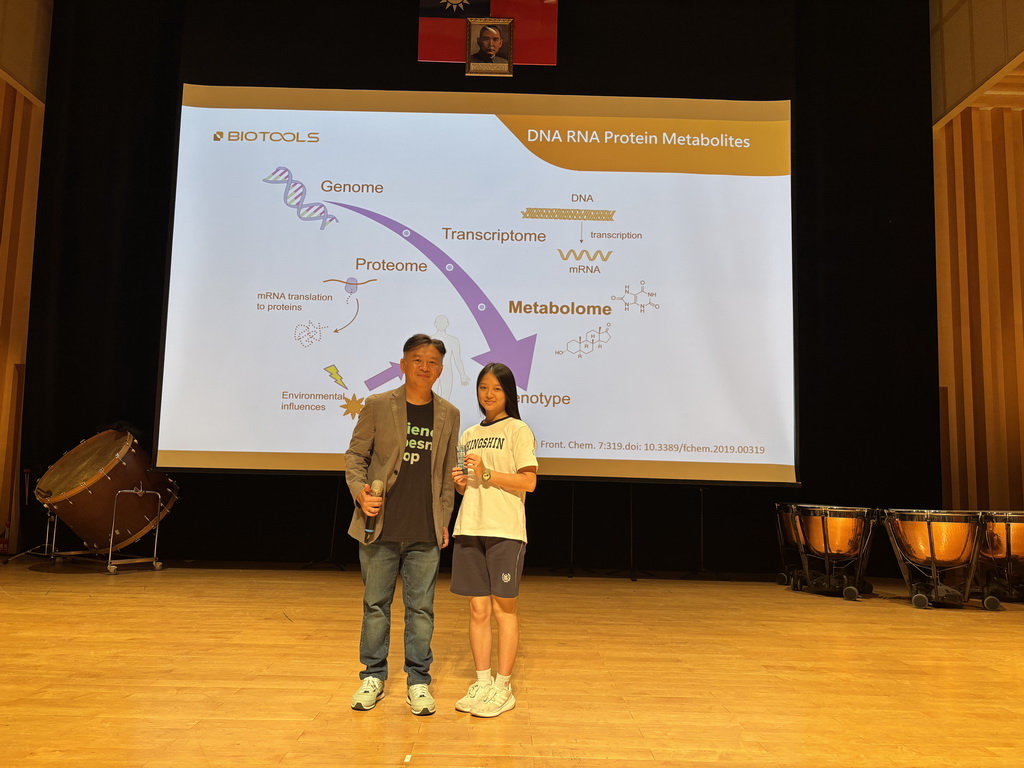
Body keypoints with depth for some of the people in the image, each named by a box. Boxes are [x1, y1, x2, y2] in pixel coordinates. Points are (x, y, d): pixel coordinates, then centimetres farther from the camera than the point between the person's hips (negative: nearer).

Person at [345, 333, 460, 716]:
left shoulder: (448, 414, 6)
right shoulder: (377, 405, 0)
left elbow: (447, 473, 10)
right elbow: (355, 455, 3)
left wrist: (444, 521, 7)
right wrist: (360, 492, -14)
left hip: (425, 531, 1)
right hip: (380, 527, -1)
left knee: (421, 608, 8)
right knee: (375, 603, 11)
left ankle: (418, 681, 22)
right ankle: (373, 676, 27)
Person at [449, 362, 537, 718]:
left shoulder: (518, 431, -1)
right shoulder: (469, 434, 16)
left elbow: (529, 482, -9)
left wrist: (487, 474, -16)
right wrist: (460, 482, 0)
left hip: (505, 530, -5)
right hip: (470, 528, 5)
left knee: (503, 607, 2)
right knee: (478, 608, 8)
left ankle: (503, 688, 12)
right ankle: (482, 682, 20)